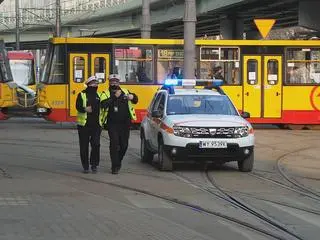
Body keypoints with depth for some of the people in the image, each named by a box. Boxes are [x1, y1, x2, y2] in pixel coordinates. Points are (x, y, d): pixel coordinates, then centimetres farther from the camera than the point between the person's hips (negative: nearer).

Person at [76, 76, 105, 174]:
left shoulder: (98, 95, 14)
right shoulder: (82, 95, 0)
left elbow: (102, 108, 23)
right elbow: (78, 106, -13)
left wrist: (101, 119, 15)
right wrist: (85, 109, -32)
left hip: (96, 125, 3)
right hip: (84, 124, -2)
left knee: (96, 144, -9)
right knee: (84, 146, 2)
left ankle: (94, 164, 2)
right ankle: (85, 166, 11)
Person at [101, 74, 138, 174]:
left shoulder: (125, 91, 11)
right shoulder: (106, 93, 1)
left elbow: (135, 100, 17)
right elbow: (104, 104, -18)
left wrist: (132, 97, -7)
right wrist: (115, 97, -24)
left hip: (125, 123, 3)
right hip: (112, 124, -3)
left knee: (124, 144, 7)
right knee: (114, 144, -8)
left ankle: (118, 161, 30)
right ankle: (115, 166, -3)